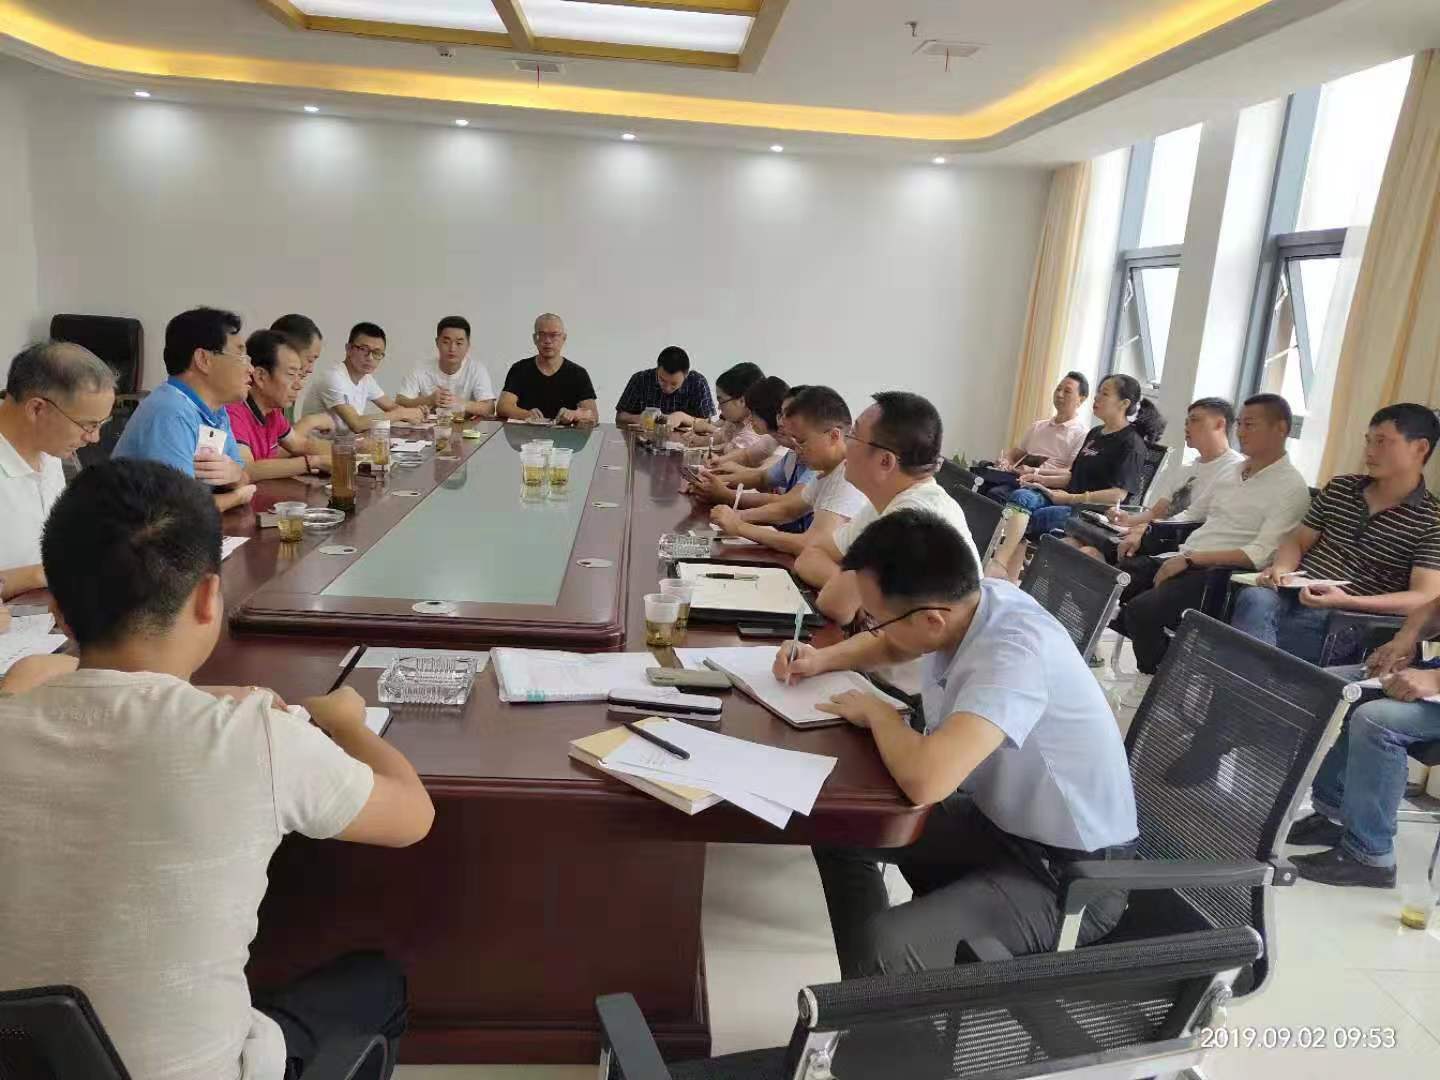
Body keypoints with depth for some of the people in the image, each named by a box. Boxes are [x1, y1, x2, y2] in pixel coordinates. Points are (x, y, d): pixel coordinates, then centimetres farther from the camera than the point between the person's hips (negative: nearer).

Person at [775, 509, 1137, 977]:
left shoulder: (1014, 653, -34)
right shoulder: (961, 603, -8)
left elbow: (924, 780, -46)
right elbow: (890, 643, 16)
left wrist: (878, 712, -24)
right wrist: (821, 659, -2)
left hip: (1072, 873, -9)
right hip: (1002, 817, 9)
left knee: (883, 950, -29)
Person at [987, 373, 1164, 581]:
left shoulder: (1132, 443, -4)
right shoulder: (1095, 433, 22)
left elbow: (1118, 494, -14)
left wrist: (1069, 498, -16)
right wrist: (1042, 479, 6)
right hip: (1069, 501, 7)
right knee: (1022, 495, -24)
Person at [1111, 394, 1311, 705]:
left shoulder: (1291, 487, -6)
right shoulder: (1232, 473, 19)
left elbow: (1260, 555, -16)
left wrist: (1190, 560, -22)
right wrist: (1143, 531, 8)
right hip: (1185, 560, 8)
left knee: (1141, 609, -29)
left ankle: (1152, 679, -2)